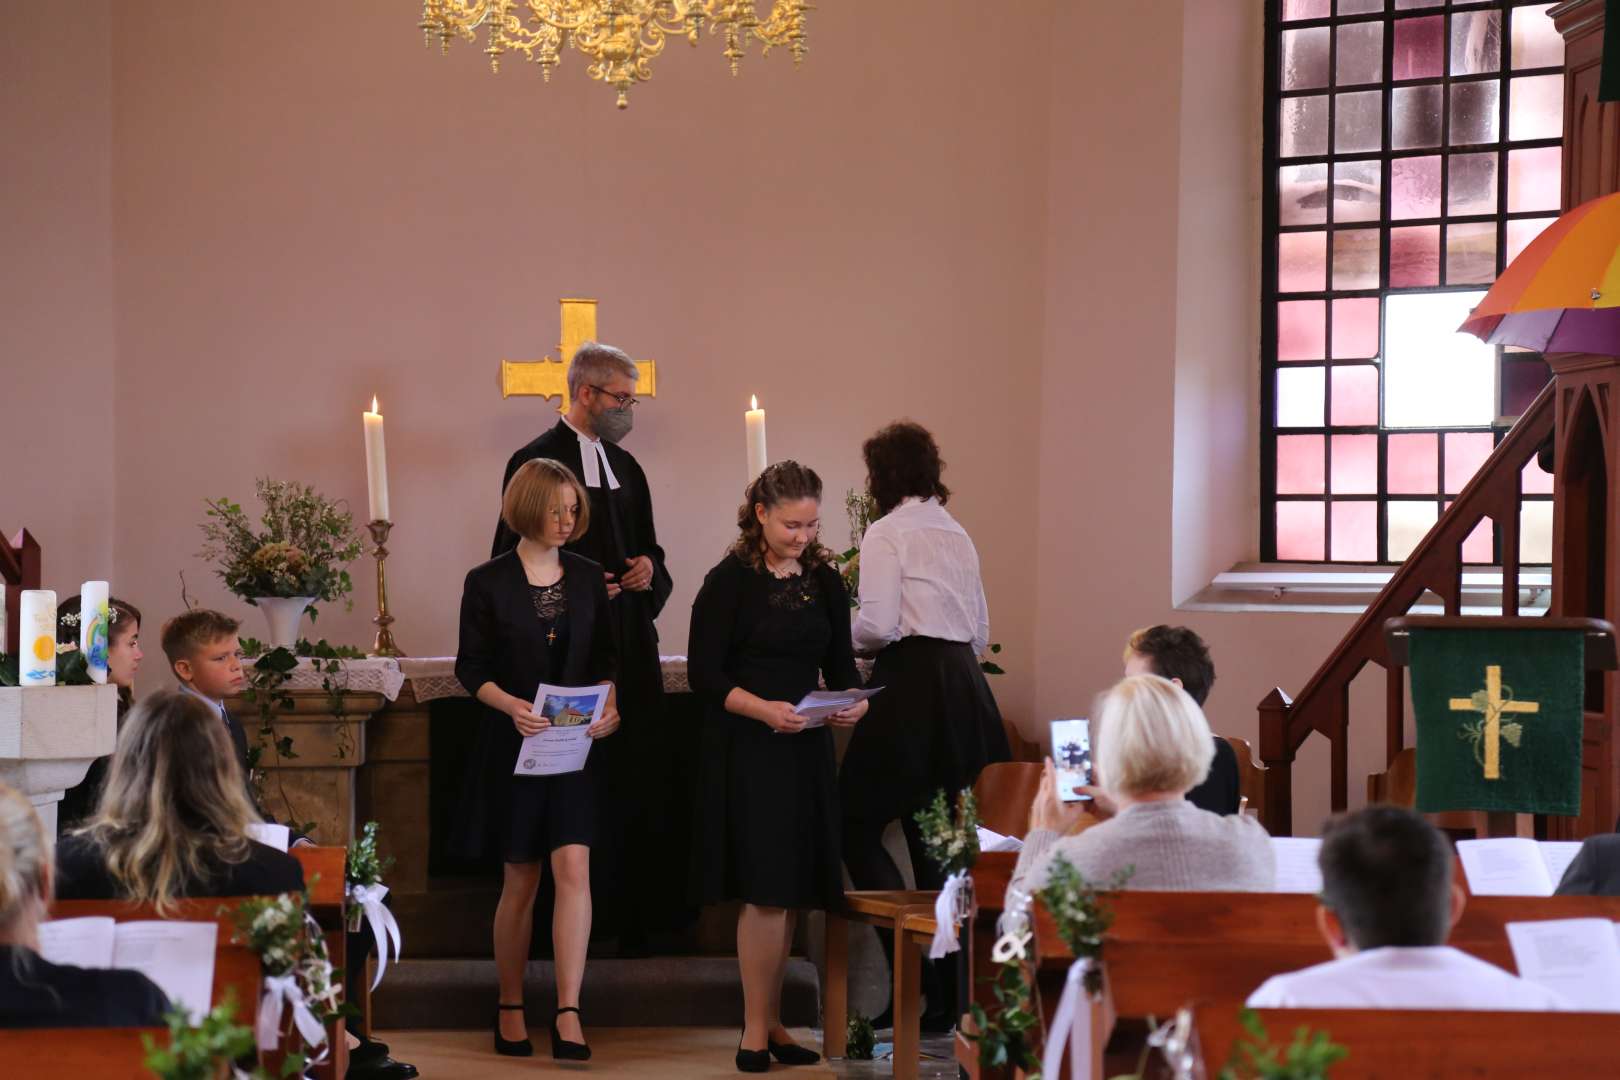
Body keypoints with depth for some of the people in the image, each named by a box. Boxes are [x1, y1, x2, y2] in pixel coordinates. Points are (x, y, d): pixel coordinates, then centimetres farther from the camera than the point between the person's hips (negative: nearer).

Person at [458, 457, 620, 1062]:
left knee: (573, 868, -12)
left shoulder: (588, 579, 7)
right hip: (514, 745, -2)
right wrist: (511, 704, -20)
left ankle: (568, 1013, -13)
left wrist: (609, 702, -9)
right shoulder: (488, 583, -2)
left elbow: (604, 658, 10)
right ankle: (510, 1007, 20)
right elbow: (471, 667, -3)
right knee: (521, 880, 5)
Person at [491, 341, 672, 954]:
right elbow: (511, 560, -6)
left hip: (630, 649, 7)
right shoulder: (535, 462, -5)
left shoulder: (625, 467, 18)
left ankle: (634, 920, 7)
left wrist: (649, 570, 4)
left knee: (637, 783, 3)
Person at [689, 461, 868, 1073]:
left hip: (806, 748, 5)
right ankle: (756, 1033, -2)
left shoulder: (825, 582, 10)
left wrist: (854, 702, -7)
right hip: (746, 751, -5)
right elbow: (704, 674, -9)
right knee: (767, 890, -10)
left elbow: (841, 666, 14)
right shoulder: (730, 581, -6)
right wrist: (763, 709, -23)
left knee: (787, 893, 7)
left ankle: (770, 1023, 16)